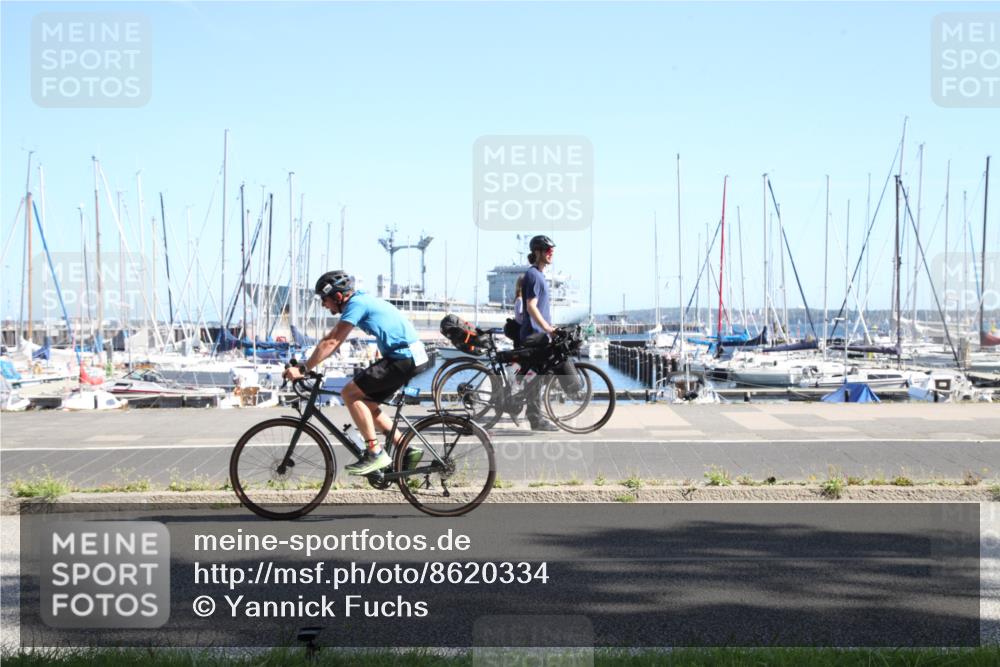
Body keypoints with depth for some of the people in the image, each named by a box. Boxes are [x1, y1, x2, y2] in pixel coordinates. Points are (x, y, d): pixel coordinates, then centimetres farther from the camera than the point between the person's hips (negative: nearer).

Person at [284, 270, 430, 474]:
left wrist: (303, 369, -15)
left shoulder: (356, 303, -13)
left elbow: (331, 342, -18)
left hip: (404, 358, -10)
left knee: (350, 393, -11)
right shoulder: (359, 302, 16)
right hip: (411, 357, 10)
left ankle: (375, 453, -10)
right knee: (365, 403, 14)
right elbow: (333, 339, 19)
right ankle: (407, 450, 13)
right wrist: (306, 364, 14)